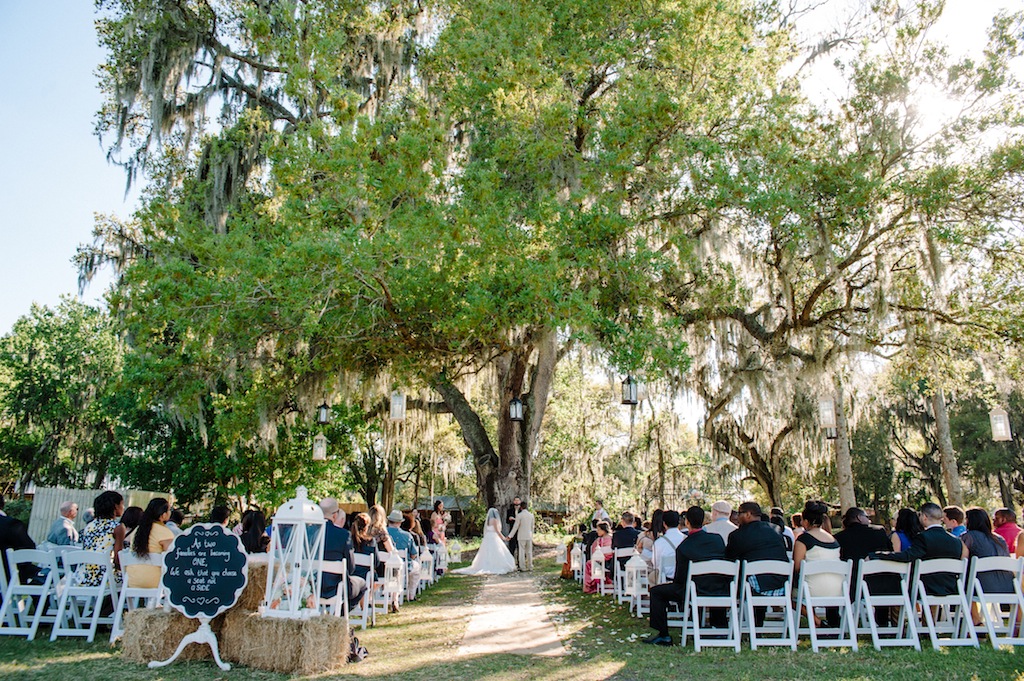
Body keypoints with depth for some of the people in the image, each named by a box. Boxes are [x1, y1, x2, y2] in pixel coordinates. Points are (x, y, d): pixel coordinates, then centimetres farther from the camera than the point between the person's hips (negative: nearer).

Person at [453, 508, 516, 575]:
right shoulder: (494, 520, -9)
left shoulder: (487, 520, 14)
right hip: (493, 538, -8)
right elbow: (497, 530, -11)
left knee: (487, 554, 9)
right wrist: (502, 537, 0)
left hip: (487, 538, 8)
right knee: (496, 554, -9)